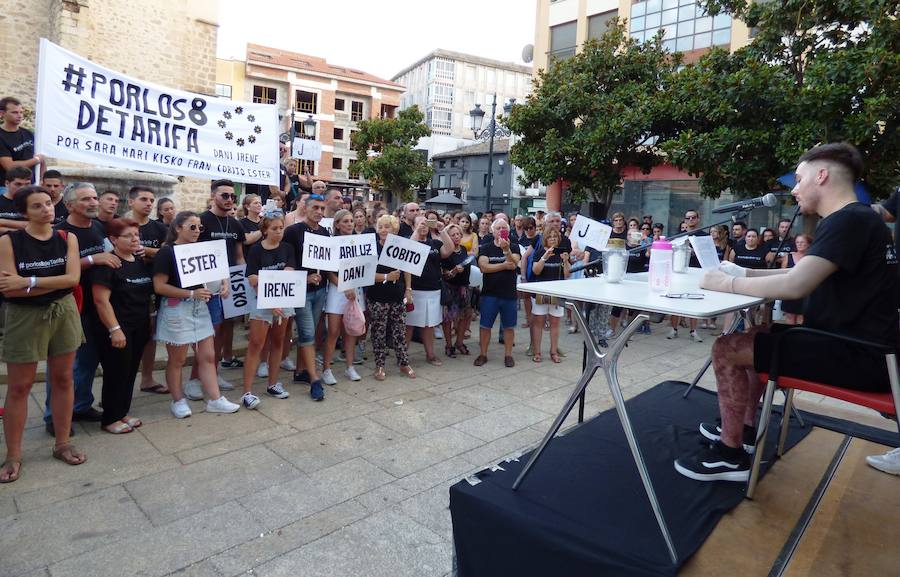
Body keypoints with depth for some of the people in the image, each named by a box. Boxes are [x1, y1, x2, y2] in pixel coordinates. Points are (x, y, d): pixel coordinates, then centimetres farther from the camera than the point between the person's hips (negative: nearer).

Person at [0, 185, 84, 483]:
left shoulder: (67, 239, 1)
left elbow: (73, 278, -12)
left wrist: (29, 282, -19)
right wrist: (54, 284, -16)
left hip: (64, 313, 3)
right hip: (24, 317, -3)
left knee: (62, 379, 10)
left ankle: (62, 444, 24)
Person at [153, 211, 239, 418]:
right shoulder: (166, 252, -9)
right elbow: (159, 286, -16)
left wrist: (222, 284, -1)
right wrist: (191, 293, -21)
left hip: (200, 308, 6)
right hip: (177, 310, -6)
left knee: (208, 356, 7)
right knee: (177, 360, 7)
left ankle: (215, 399, 14)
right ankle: (178, 401, 22)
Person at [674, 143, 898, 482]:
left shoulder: (849, 220, -19)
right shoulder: (850, 220, 13)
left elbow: (795, 285, -30)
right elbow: (803, 275, 20)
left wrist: (727, 284, -17)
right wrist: (745, 273, 10)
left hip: (859, 355, -11)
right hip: (850, 339, 11)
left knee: (727, 348, -14)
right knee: (753, 333, 22)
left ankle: (731, 456, -1)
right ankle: (745, 428, 28)